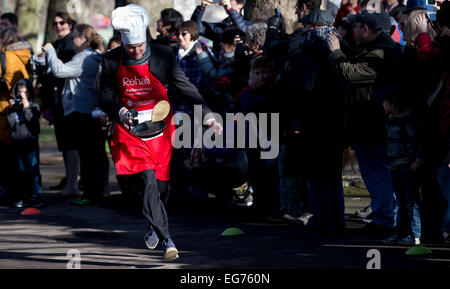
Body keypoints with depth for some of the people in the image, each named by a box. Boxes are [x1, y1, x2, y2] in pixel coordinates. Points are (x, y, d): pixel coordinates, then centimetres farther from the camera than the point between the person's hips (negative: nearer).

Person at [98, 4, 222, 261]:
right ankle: (166, 239, -15)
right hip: (130, 130, -1)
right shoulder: (111, 60, -6)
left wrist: (207, 115, -11)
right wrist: (119, 112, -21)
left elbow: (186, 87, -4)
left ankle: (154, 226, 37)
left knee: (161, 186, 8)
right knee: (148, 183, -16)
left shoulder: (163, 55, -9)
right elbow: (106, 97, 1)